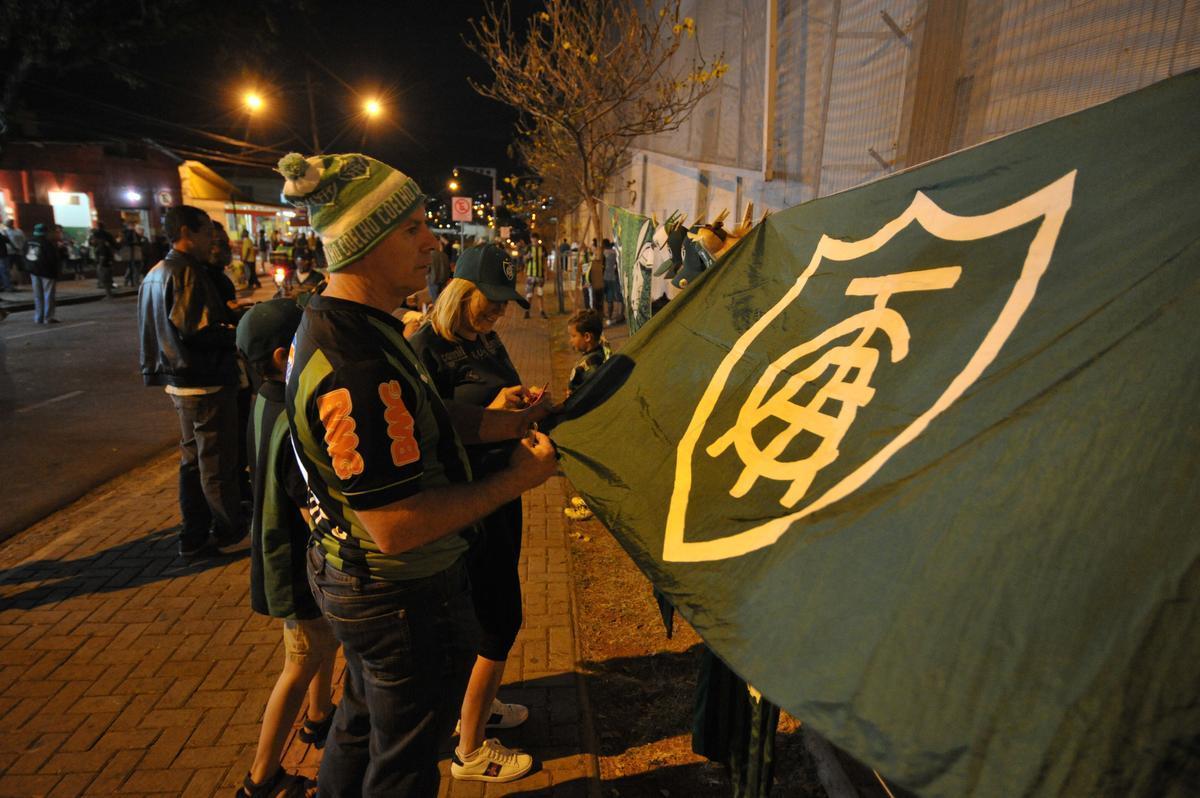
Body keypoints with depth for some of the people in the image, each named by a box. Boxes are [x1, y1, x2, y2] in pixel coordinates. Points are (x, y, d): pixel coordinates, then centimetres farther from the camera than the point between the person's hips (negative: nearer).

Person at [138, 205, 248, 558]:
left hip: (178, 380, 10)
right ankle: (231, 534, 16)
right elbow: (197, 331, -26)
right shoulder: (188, 272, -18)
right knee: (218, 464, 3)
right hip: (206, 383, -10)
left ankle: (194, 536, 26)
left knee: (192, 460, 17)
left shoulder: (155, 274, 12)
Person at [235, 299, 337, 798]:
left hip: (281, 547, 9)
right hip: (302, 567, -9)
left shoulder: (268, 401, -4)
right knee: (302, 667, 11)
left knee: (325, 643, 28)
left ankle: (319, 719, 51)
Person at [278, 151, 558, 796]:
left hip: (352, 578, 10)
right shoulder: (354, 368, -33)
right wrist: (517, 478, -23)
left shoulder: (337, 323, 2)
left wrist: (496, 421, -1)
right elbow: (398, 526, -32)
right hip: (404, 597, -10)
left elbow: (409, 422, 10)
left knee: (364, 719, 33)